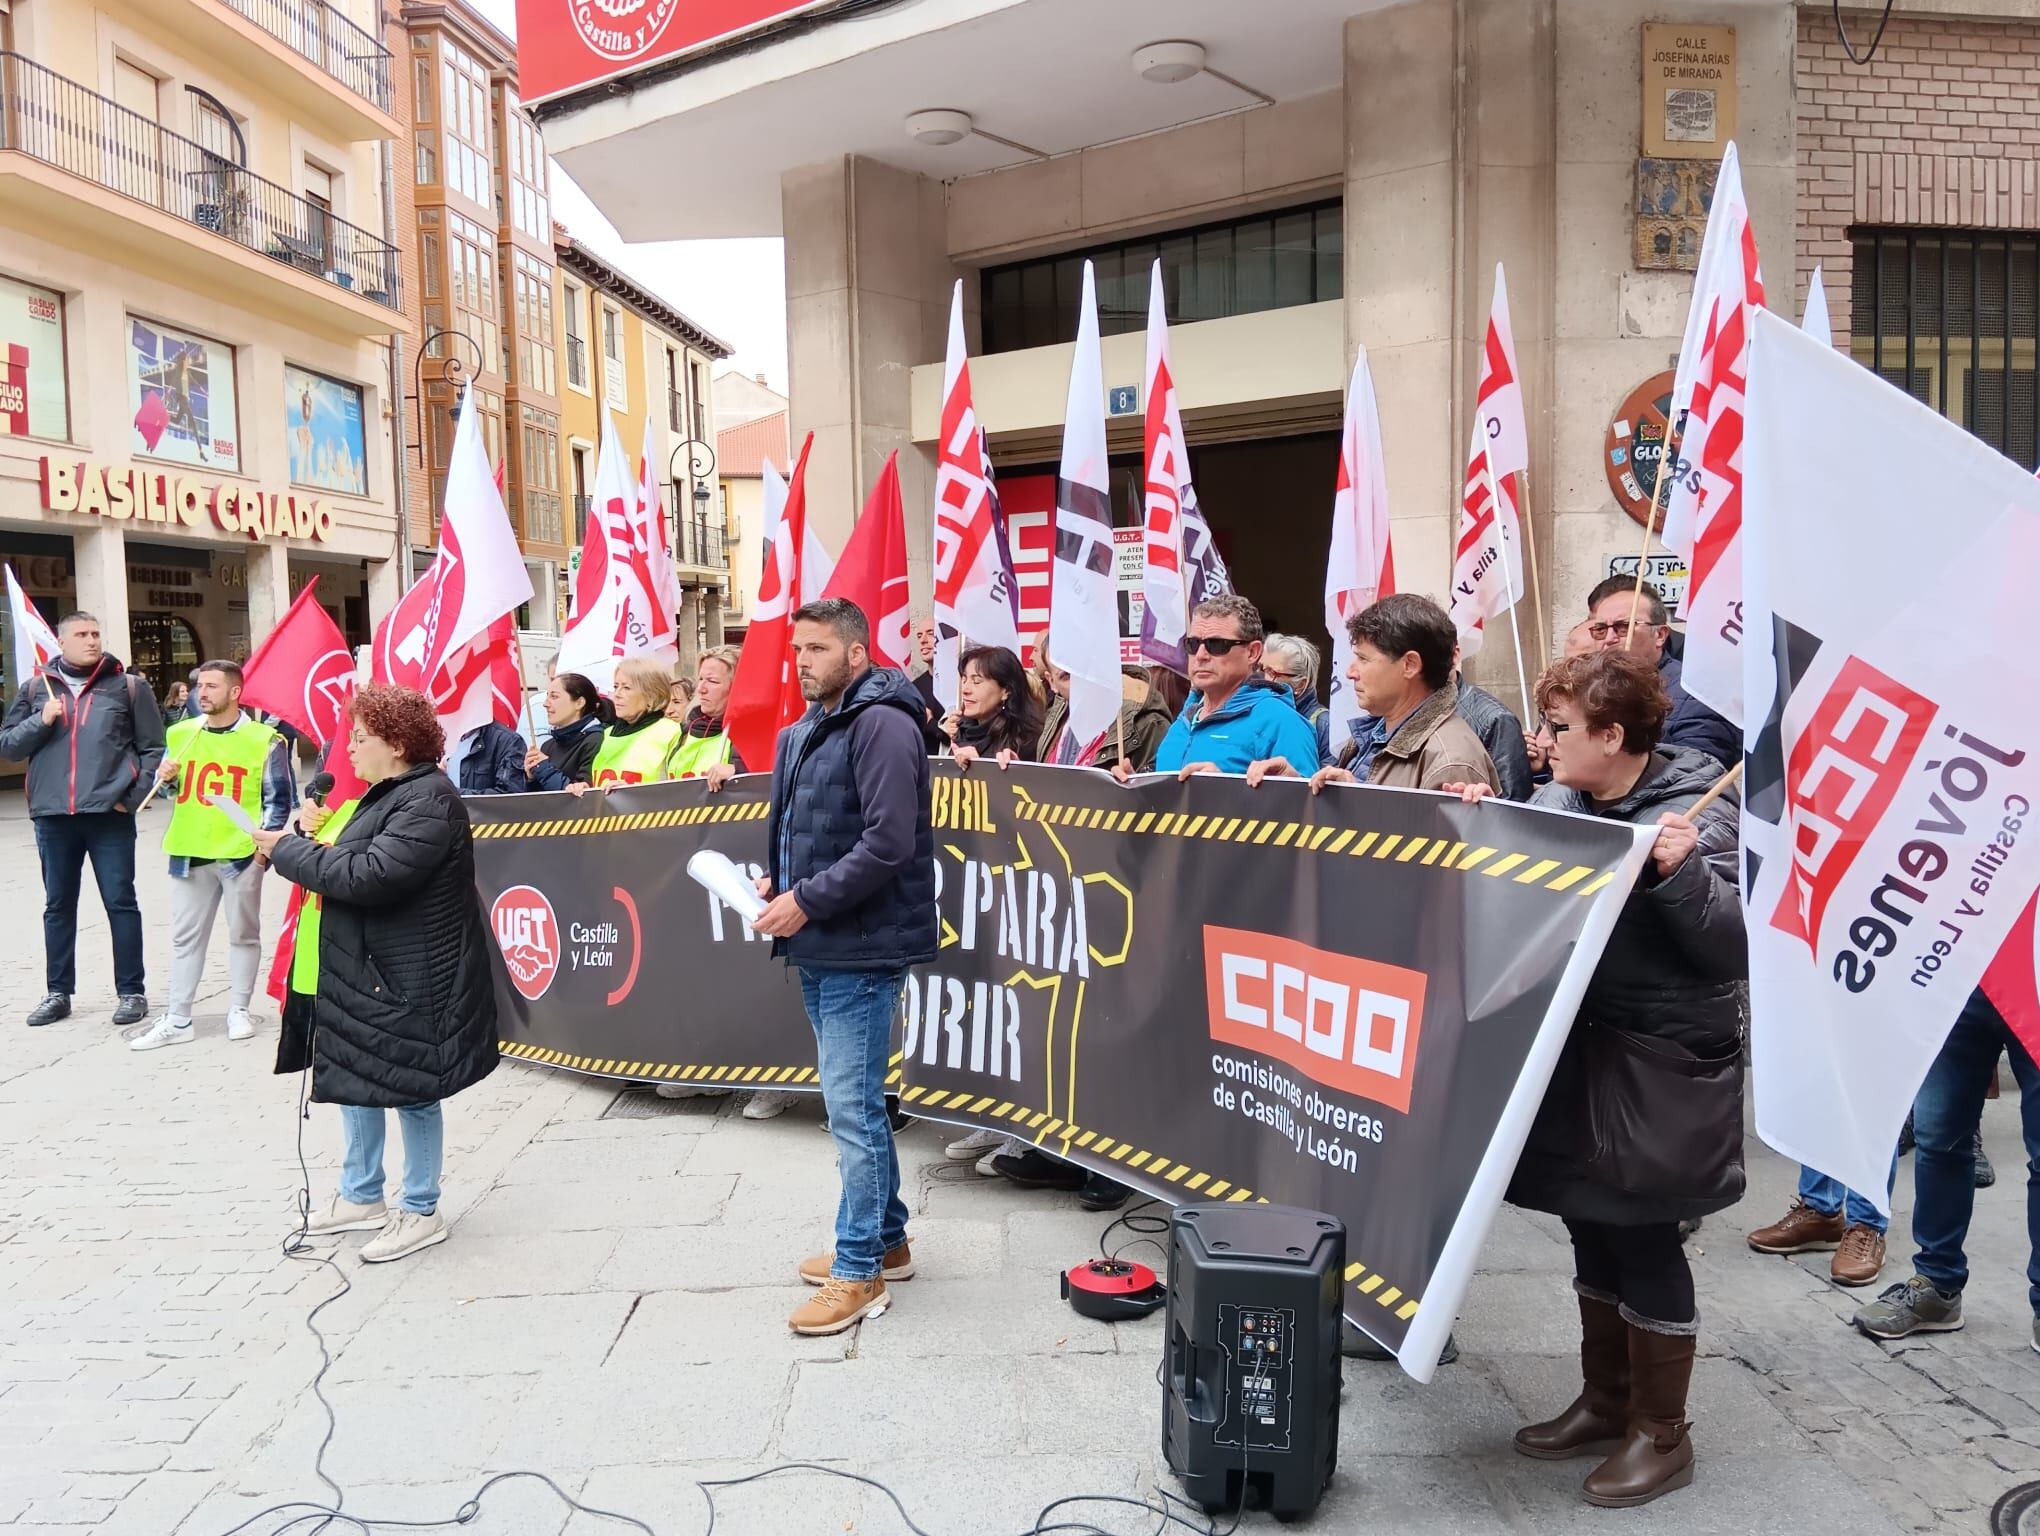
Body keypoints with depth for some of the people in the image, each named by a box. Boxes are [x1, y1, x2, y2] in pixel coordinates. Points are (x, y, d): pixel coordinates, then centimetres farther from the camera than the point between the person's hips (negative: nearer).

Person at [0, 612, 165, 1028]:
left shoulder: (128, 686, 3)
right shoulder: (37, 688, 10)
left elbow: (153, 748, 2)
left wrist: (133, 796, -7)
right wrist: (40, 721, -7)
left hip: (110, 814, -3)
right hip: (53, 817, 3)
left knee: (120, 903, 1)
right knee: (58, 906, 12)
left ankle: (132, 992, 10)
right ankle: (57, 993, 23)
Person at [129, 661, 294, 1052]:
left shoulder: (264, 739, -5)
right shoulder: (180, 733, 7)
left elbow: (279, 798, -3)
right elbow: (168, 790, 18)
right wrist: (164, 778, -4)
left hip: (241, 853, -4)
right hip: (189, 851, 4)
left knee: (243, 933, 8)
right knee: (185, 937, 9)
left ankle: (239, 1011, 20)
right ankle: (177, 1020, 15)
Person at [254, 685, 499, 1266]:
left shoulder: (429, 802, -21)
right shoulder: (387, 794, 12)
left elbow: (369, 874, -28)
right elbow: (353, 859, 18)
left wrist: (288, 849, -18)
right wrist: (299, 847, 0)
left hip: (408, 979, -10)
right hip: (361, 969, 10)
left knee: (411, 1090, 2)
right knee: (353, 1079, 19)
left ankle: (422, 1213, 17)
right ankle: (360, 1197, 35)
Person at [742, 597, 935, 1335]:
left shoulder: (881, 724, -15)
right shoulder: (805, 731, 14)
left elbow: (888, 843, -23)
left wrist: (806, 900, -19)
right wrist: (775, 882, 6)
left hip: (862, 947, -10)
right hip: (819, 945, 10)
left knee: (851, 1105, -3)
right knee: (857, 1100, 18)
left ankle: (860, 1269, 11)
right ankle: (884, 1240, 32)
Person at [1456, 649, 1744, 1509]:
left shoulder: (1694, 813, -14)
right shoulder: (1556, 800, 4)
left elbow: (1731, 949, -19)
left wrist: (1682, 873, -34)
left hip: (1660, 1064, -7)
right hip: (1576, 1051, 7)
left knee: (1643, 1237, 4)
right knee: (1591, 1227, 15)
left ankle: (1662, 1433, 21)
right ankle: (1605, 1401, 32)